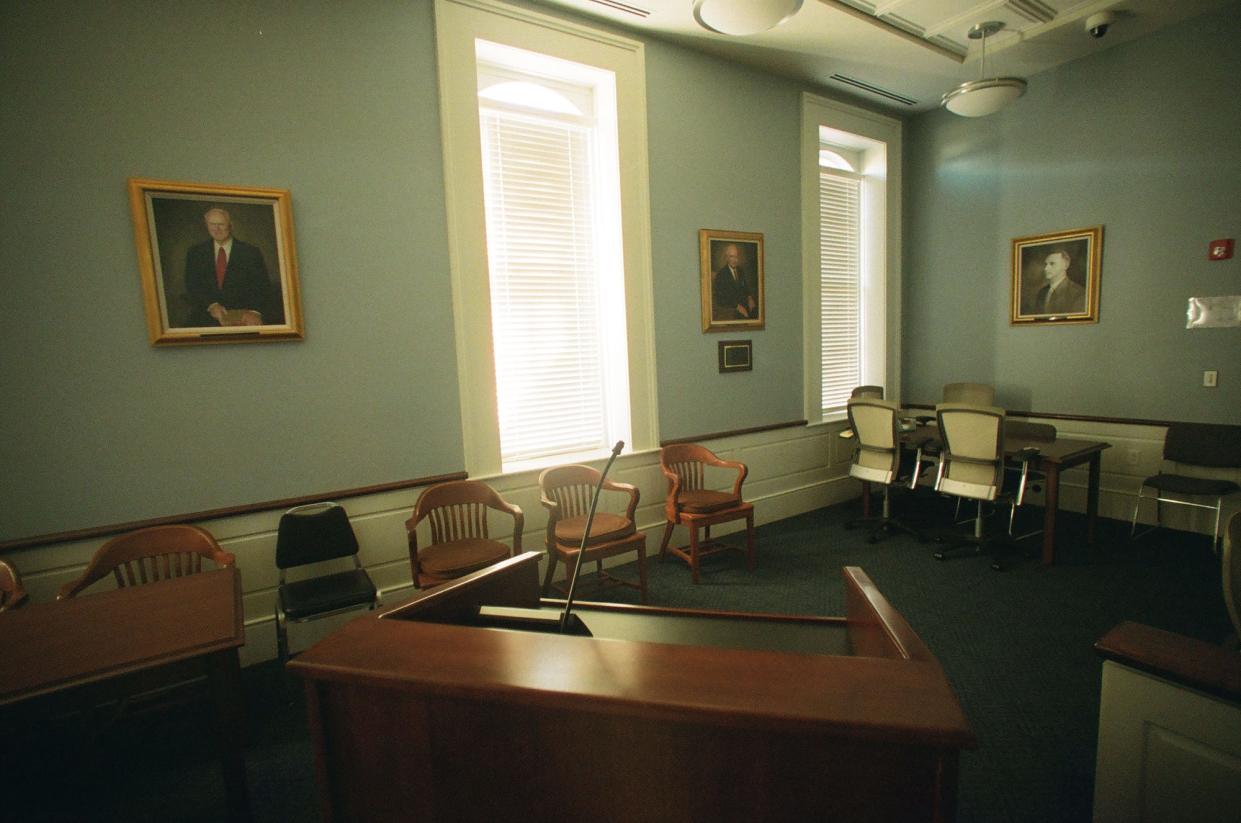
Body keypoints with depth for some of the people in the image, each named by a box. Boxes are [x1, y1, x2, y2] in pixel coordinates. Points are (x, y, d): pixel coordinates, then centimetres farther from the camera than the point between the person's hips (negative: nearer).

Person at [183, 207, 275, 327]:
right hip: (207, 315, 2)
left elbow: (263, 287, -3)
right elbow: (192, 287, 6)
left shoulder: (251, 252, 4)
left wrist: (255, 312, -21)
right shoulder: (195, 252, 12)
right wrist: (211, 305, -15)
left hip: (243, 316, -2)